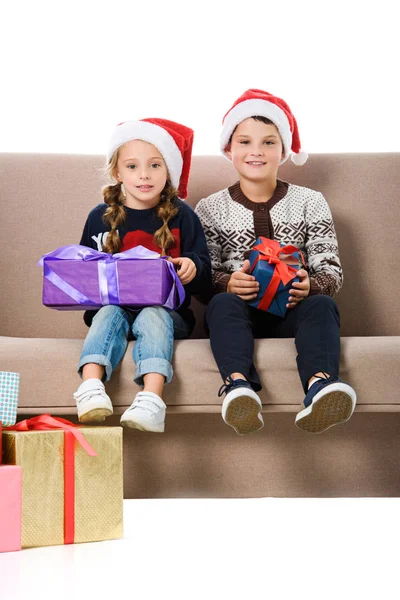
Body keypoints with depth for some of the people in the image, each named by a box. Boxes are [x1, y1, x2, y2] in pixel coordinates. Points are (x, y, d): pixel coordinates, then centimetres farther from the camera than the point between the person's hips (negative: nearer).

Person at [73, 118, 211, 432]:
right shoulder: (100, 217, 10)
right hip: (113, 303, 2)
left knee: (152, 316, -33)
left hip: (166, 309, -2)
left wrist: (192, 268, -19)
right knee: (109, 314, -30)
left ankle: (151, 398, -55)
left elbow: (204, 277, 5)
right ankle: (91, 386, -53)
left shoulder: (181, 215, 6)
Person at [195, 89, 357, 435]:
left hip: (292, 313, 0)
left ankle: (320, 386, -59)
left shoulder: (310, 202, 10)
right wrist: (227, 283, -21)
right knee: (223, 303, -32)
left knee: (321, 305, -31)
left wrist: (311, 285, -20)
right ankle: (239, 386, -58)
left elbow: (331, 270, 4)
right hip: (241, 311, 0)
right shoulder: (211, 208, 10)